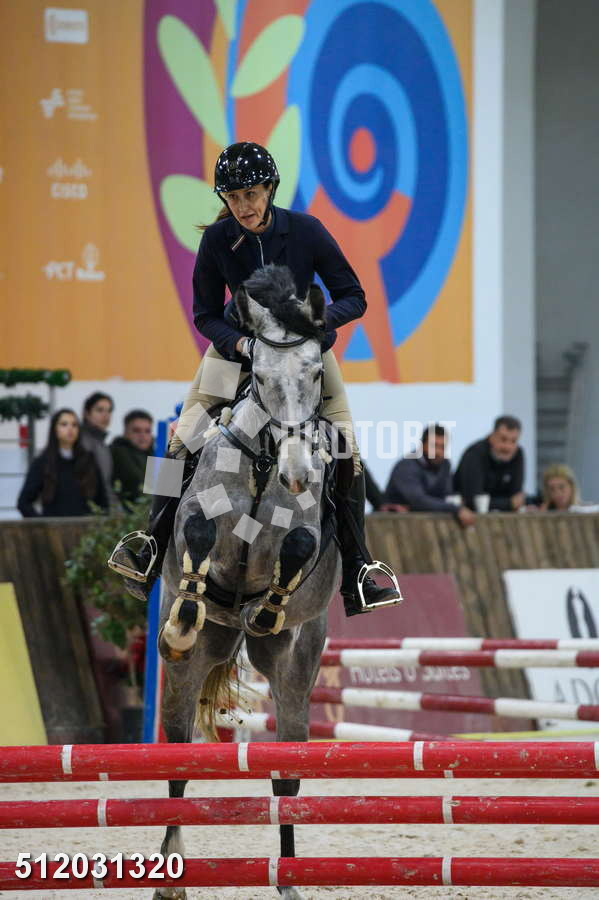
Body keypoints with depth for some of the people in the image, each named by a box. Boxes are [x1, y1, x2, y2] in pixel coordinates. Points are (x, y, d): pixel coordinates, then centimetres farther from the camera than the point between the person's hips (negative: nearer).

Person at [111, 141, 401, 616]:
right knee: (183, 439, -15)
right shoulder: (217, 239, -12)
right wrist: (240, 343, -23)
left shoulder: (306, 231, -16)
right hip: (238, 345, 1)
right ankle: (155, 549, -7)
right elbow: (206, 314, -3)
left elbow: (353, 298, -10)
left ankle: (355, 578, -9)